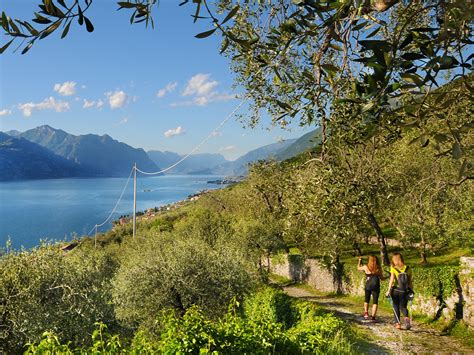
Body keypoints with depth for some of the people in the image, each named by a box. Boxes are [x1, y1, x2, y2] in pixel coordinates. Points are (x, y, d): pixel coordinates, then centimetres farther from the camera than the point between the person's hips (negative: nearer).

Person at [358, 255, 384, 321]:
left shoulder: (366, 267, -3)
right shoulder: (378, 268, -2)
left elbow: (358, 268, 17)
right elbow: (382, 278, 3)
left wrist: (359, 261, 30)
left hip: (368, 286, 1)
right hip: (376, 286, 0)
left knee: (366, 300, 20)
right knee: (375, 302, 4)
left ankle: (366, 313, 10)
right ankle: (373, 317, -1)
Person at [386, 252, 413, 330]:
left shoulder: (393, 269, -9)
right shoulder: (407, 268, -1)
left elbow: (391, 280, -14)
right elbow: (410, 281, 1)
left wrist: (389, 290, -9)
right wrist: (411, 290, 11)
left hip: (395, 290, -2)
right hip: (404, 291, 2)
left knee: (396, 307, 14)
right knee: (403, 307, 16)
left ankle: (398, 323, 12)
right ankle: (406, 317, -13)